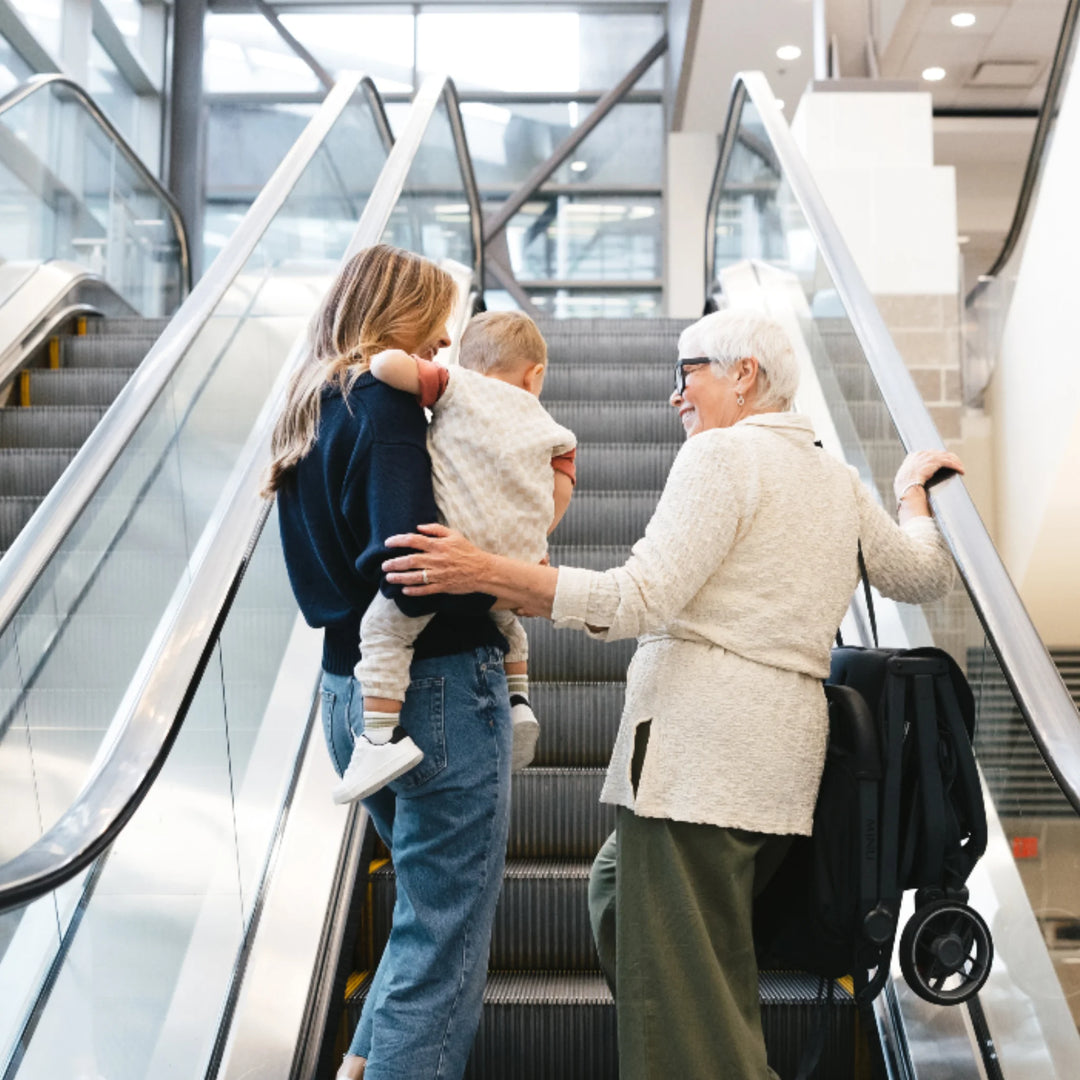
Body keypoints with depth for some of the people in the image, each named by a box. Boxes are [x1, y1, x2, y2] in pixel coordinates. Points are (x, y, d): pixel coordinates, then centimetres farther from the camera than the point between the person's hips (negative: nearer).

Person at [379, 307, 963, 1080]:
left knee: (676, 985, -2)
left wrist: (485, 572, -19)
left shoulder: (723, 453, -6)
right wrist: (914, 494, 49)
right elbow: (924, 576, 30)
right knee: (621, 899, 22)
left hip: (699, 732, -9)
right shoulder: (839, 481, 18)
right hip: (786, 741, 9)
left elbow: (637, 602, -16)